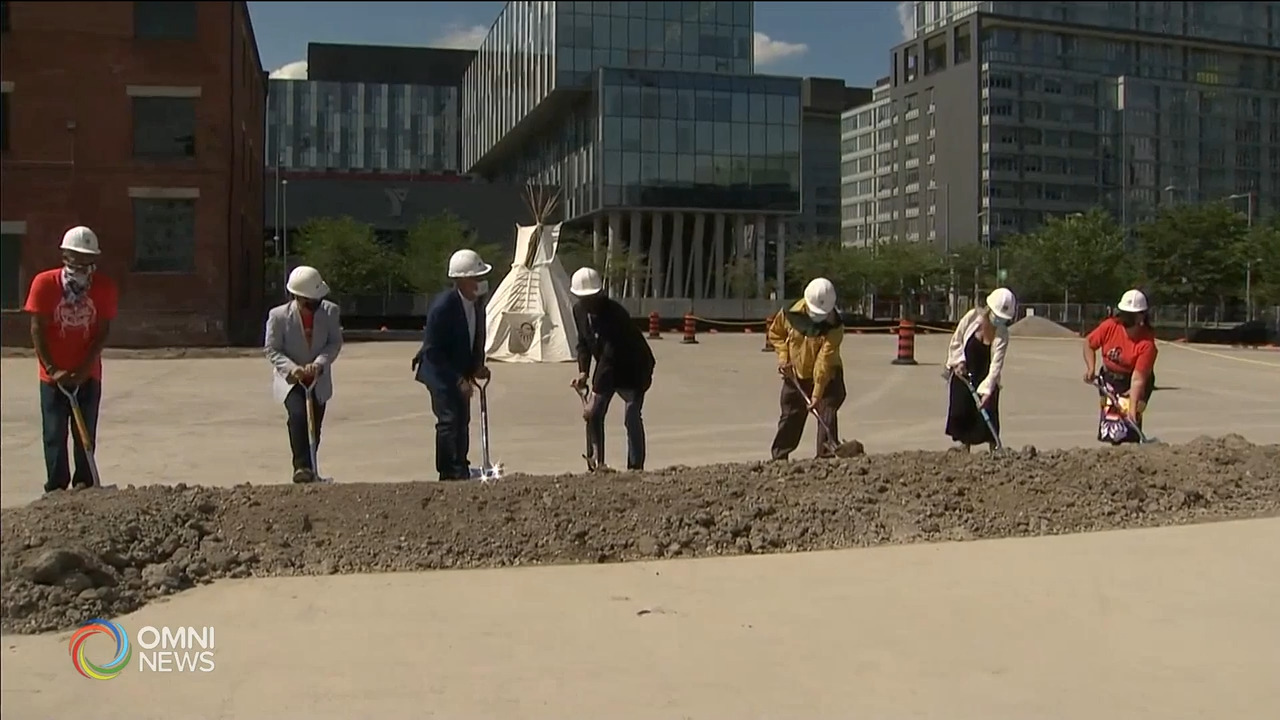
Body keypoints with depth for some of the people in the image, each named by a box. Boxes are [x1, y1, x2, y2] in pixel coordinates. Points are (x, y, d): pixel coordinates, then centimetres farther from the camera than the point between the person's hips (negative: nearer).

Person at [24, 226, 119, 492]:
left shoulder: (105, 287, -5)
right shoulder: (45, 283, -8)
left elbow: (103, 331, -6)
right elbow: (37, 329, -8)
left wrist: (84, 368, -14)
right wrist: (52, 369, -15)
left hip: (88, 375, 1)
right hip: (53, 375, -1)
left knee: (86, 434, 5)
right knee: (55, 434, 2)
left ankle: (84, 485, 14)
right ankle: (56, 488, 10)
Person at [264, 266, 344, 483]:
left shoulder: (331, 312, -9)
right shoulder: (278, 316, -15)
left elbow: (335, 342, -6)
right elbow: (271, 349, -10)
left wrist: (319, 363, -24)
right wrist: (291, 368, -26)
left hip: (319, 380, 3)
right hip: (290, 379, -3)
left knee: (314, 427, 8)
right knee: (298, 415, -26)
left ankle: (310, 468, 25)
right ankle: (301, 466, -22)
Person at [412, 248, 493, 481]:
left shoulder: (477, 304, -2)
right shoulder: (442, 306, -25)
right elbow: (432, 350, -23)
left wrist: (477, 366, -5)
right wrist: (458, 379, -24)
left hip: (461, 372, 8)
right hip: (440, 372, -8)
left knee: (462, 421, 10)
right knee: (449, 419, -15)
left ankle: (461, 472, 19)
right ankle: (451, 473, -9)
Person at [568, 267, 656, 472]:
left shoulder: (614, 313, -33)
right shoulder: (579, 310, -9)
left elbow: (609, 357, -36)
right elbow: (583, 343, 6)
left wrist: (595, 396, -38)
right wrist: (583, 372, -12)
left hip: (633, 367, -7)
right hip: (608, 367, 7)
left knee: (632, 416, -16)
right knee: (593, 414, -2)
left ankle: (635, 468, -11)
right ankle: (597, 462, 7)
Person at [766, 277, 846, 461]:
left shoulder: (834, 327, -25)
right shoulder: (791, 313, -16)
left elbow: (824, 361, -29)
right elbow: (775, 332, 5)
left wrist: (817, 393, -31)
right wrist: (783, 356, -9)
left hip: (826, 377, -3)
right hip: (795, 375, 3)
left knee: (827, 417, -10)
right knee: (790, 418, 10)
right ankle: (779, 457, 22)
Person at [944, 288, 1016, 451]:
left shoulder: (1002, 334, -16)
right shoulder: (972, 317, -13)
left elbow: (996, 364, -21)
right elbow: (955, 341, -1)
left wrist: (986, 391, -29)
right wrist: (958, 361, -14)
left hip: (985, 377, -1)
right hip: (962, 374, 1)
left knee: (986, 413, -8)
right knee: (961, 412, 2)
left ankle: (994, 449, 2)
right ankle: (964, 449, 14)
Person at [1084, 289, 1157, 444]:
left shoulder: (1147, 343, -28)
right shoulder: (1109, 327, -19)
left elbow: (1137, 380, -31)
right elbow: (1089, 344, 0)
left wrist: (1132, 408, -37)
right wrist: (1091, 368, -12)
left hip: (1131, 383, -4)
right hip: (1109, 379, 4)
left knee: (1130, 421, -15)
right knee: (1109, 416, 3)